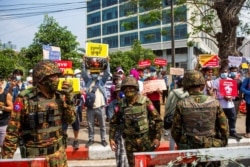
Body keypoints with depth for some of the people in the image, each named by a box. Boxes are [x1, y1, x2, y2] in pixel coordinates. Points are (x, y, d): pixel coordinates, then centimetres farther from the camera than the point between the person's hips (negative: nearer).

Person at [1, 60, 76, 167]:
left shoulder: (60, 96, 0)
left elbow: (71, 120, 1)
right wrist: (7, 158, -8)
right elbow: (12, 131, -10)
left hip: (58, 153, 5)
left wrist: (68, 99, -10)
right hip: (35, 156, -4)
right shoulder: (25, 99, -15)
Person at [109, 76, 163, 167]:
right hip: (130, 141, 2)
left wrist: (157, 137, -9)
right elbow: (113, 122, 9)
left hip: (145, 139, -2)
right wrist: (111, 138, 2)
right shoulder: (122, 104, -1)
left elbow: (158, 120, -5)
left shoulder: (145, 101, -8)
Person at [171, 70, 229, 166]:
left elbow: (175, 129, -5)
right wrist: (222, 144, 14)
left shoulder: (181, 105, -12)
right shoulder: (215, 103, -8)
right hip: (211, 148, 1)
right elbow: (224, 127, -1)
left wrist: (180, 144, 13)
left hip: (189, 148, -1)